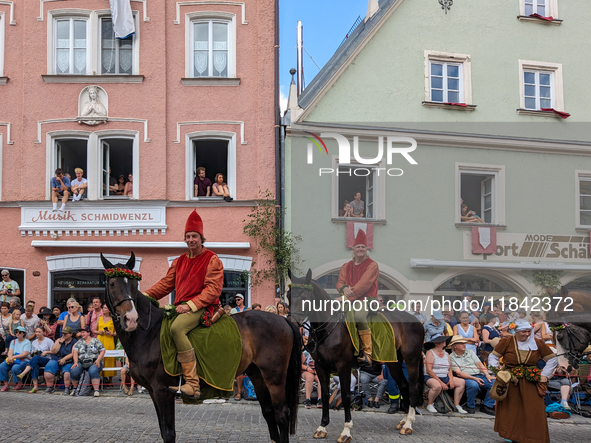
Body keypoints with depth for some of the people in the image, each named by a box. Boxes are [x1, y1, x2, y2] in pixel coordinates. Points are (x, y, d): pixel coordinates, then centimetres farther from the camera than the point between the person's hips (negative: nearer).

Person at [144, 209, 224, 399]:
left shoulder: (212, 260, -2)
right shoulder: (179, 261, 19)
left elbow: (213, 289, -11)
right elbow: (165, 284, 19)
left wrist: (191, 305, -21)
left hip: (202, 307, -8)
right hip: (181, 307, 8)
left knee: (176, 327, -35)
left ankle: (192, 383, -38)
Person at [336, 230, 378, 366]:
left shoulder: (372, 265, 0)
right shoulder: (346, 266, 18)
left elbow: (364, 284, -12)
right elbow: (340, 282, 8)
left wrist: (350, 294, -23)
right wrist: (344, 288, -17)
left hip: (366, 300, -6)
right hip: (348, 300, 6)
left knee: (359, 315, -37)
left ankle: (367, 353, -30)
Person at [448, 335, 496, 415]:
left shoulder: (469, 352, 20)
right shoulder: (451, 357, 3)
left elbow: (479, 364, 14)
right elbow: (458, 373, -8)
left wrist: (487, 374, -5)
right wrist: (474, 378, -19)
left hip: (480, 375, 6)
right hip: (466, 378, -5)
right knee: (474, 385, -39)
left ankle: (487, 405, -7)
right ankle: (470, 406, -13)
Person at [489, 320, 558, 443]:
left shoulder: (537, 344, 1)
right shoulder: (507, 342, -5)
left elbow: (552, 359, 12)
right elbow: (493, 357, 1)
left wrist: (545, 374, 4)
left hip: (530, 382, 1)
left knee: (534, 409, -5)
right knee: (509, 410, 2)